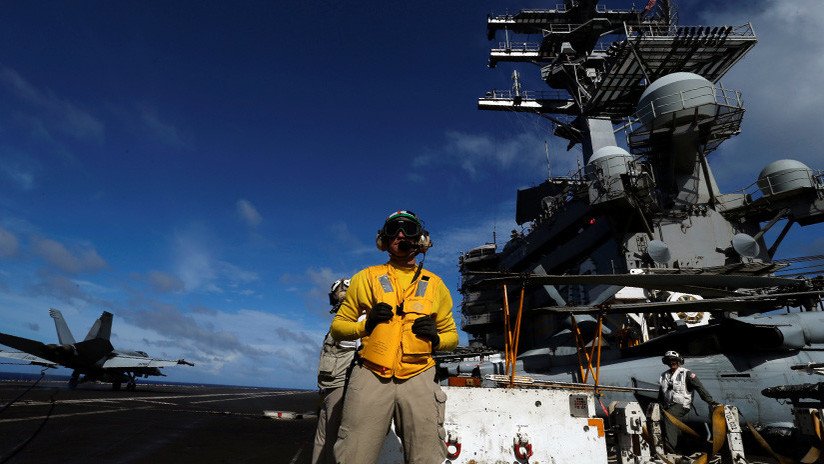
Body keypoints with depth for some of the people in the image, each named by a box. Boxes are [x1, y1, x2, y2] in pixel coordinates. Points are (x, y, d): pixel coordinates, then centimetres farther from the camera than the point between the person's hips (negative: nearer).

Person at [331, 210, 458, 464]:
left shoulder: (435, 284, 15)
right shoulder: (367, 277, 11)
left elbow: (452, 335, 20)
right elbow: (338, 326, 12)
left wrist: (436, 338, -3)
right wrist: (365, 325, -8)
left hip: (418, 379, 1)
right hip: (371, 376, -1)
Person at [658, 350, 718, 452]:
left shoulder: (686, 374, -4)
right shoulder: (664, 375, 15)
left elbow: (700, 388, -9)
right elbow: (661, 393, 25)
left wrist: (710, 401, -17)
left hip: (682, 405, -7)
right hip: (669, 405, 7)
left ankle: (670, 445, -34)